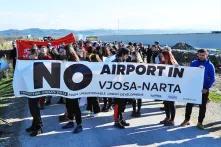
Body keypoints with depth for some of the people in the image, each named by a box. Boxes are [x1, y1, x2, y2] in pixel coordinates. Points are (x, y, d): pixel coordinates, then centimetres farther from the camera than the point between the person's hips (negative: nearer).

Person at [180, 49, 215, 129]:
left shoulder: (210, 65, -5)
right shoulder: (193, 63, -1)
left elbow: (212, 78, -6)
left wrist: (206, 88, -14)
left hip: (204, 89, -1)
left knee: (202, 106, 8)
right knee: (189, 104, 7)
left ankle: (200, 122, 21)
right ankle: (186, 120, 21)